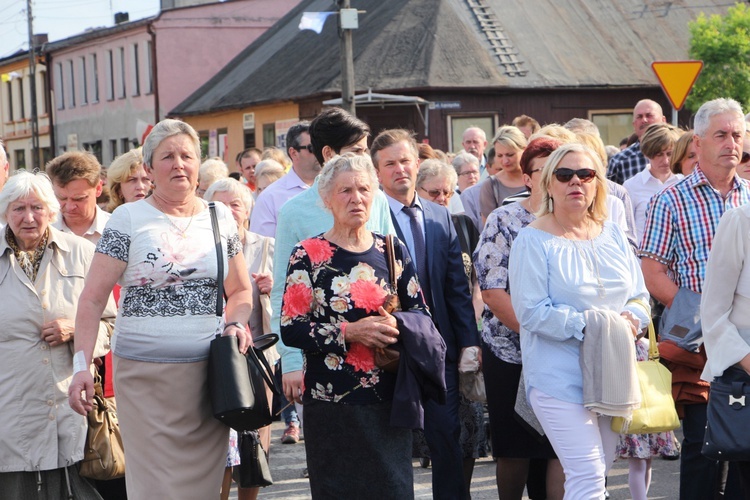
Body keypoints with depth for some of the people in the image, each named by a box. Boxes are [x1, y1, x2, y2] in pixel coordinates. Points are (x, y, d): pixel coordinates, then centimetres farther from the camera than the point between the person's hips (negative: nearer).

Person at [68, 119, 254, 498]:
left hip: (208, 373, 3)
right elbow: (92, 298, -4)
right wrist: (82, 364, -13)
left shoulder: (220, 217, 10)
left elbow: (240, 290, 20)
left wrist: (236, 323, -2)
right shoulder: (128, 219, -1)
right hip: (145, 375, -3)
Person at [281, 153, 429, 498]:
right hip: (333, 403, -3)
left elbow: (421, 312, 11)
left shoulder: (393, 252, 8)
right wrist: (350, 332, -18)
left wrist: (398, 327, -11)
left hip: (389, 401, 3)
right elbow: (291, 329, -9)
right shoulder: (308, 256, -2)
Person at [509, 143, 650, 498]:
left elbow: (640, 297, 13)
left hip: (612, 374, 6)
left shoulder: (613, 235, 11)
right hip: (560, 378, -6)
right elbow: (532, 311, -14)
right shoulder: (534, 240, -6)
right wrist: (588, 324, -20)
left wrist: (629, 321, -10)